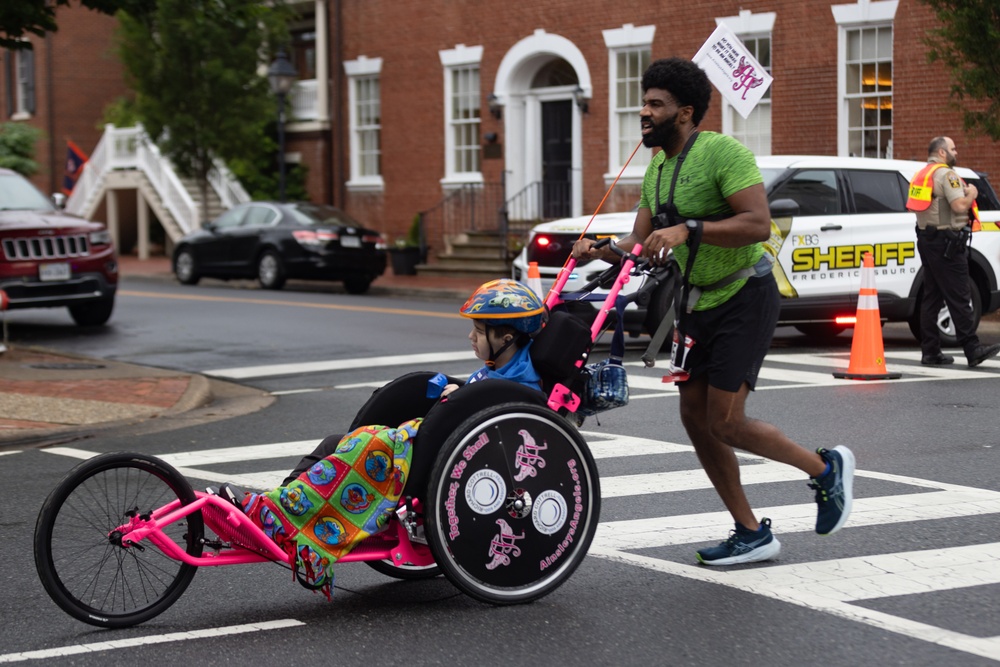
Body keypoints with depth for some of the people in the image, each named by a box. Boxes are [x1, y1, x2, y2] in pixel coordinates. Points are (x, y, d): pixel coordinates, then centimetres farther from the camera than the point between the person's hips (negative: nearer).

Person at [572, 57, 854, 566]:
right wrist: (599, 251, -10)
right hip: (700, 301, 9)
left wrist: (688, 229, -34)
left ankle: (826, 469, 12)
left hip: (744, 298, -9)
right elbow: (640, 246, 10)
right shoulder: (657, 169, 9)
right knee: (695, 417, 6)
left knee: (724, 422, -11)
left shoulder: (722, 152, -18)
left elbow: (758, 223, -28)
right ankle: (752, 534, 15)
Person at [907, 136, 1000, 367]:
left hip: (926, 239, 9)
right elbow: (959, 206, -22)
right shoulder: (946, 174, -13)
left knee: (932, 297, 10)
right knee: (958, 298, -9)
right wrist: (971, 194, -2)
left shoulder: (922, 174, 16)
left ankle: (930, 351, 10)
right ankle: (972, 349, -9)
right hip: (946, 242, -9)